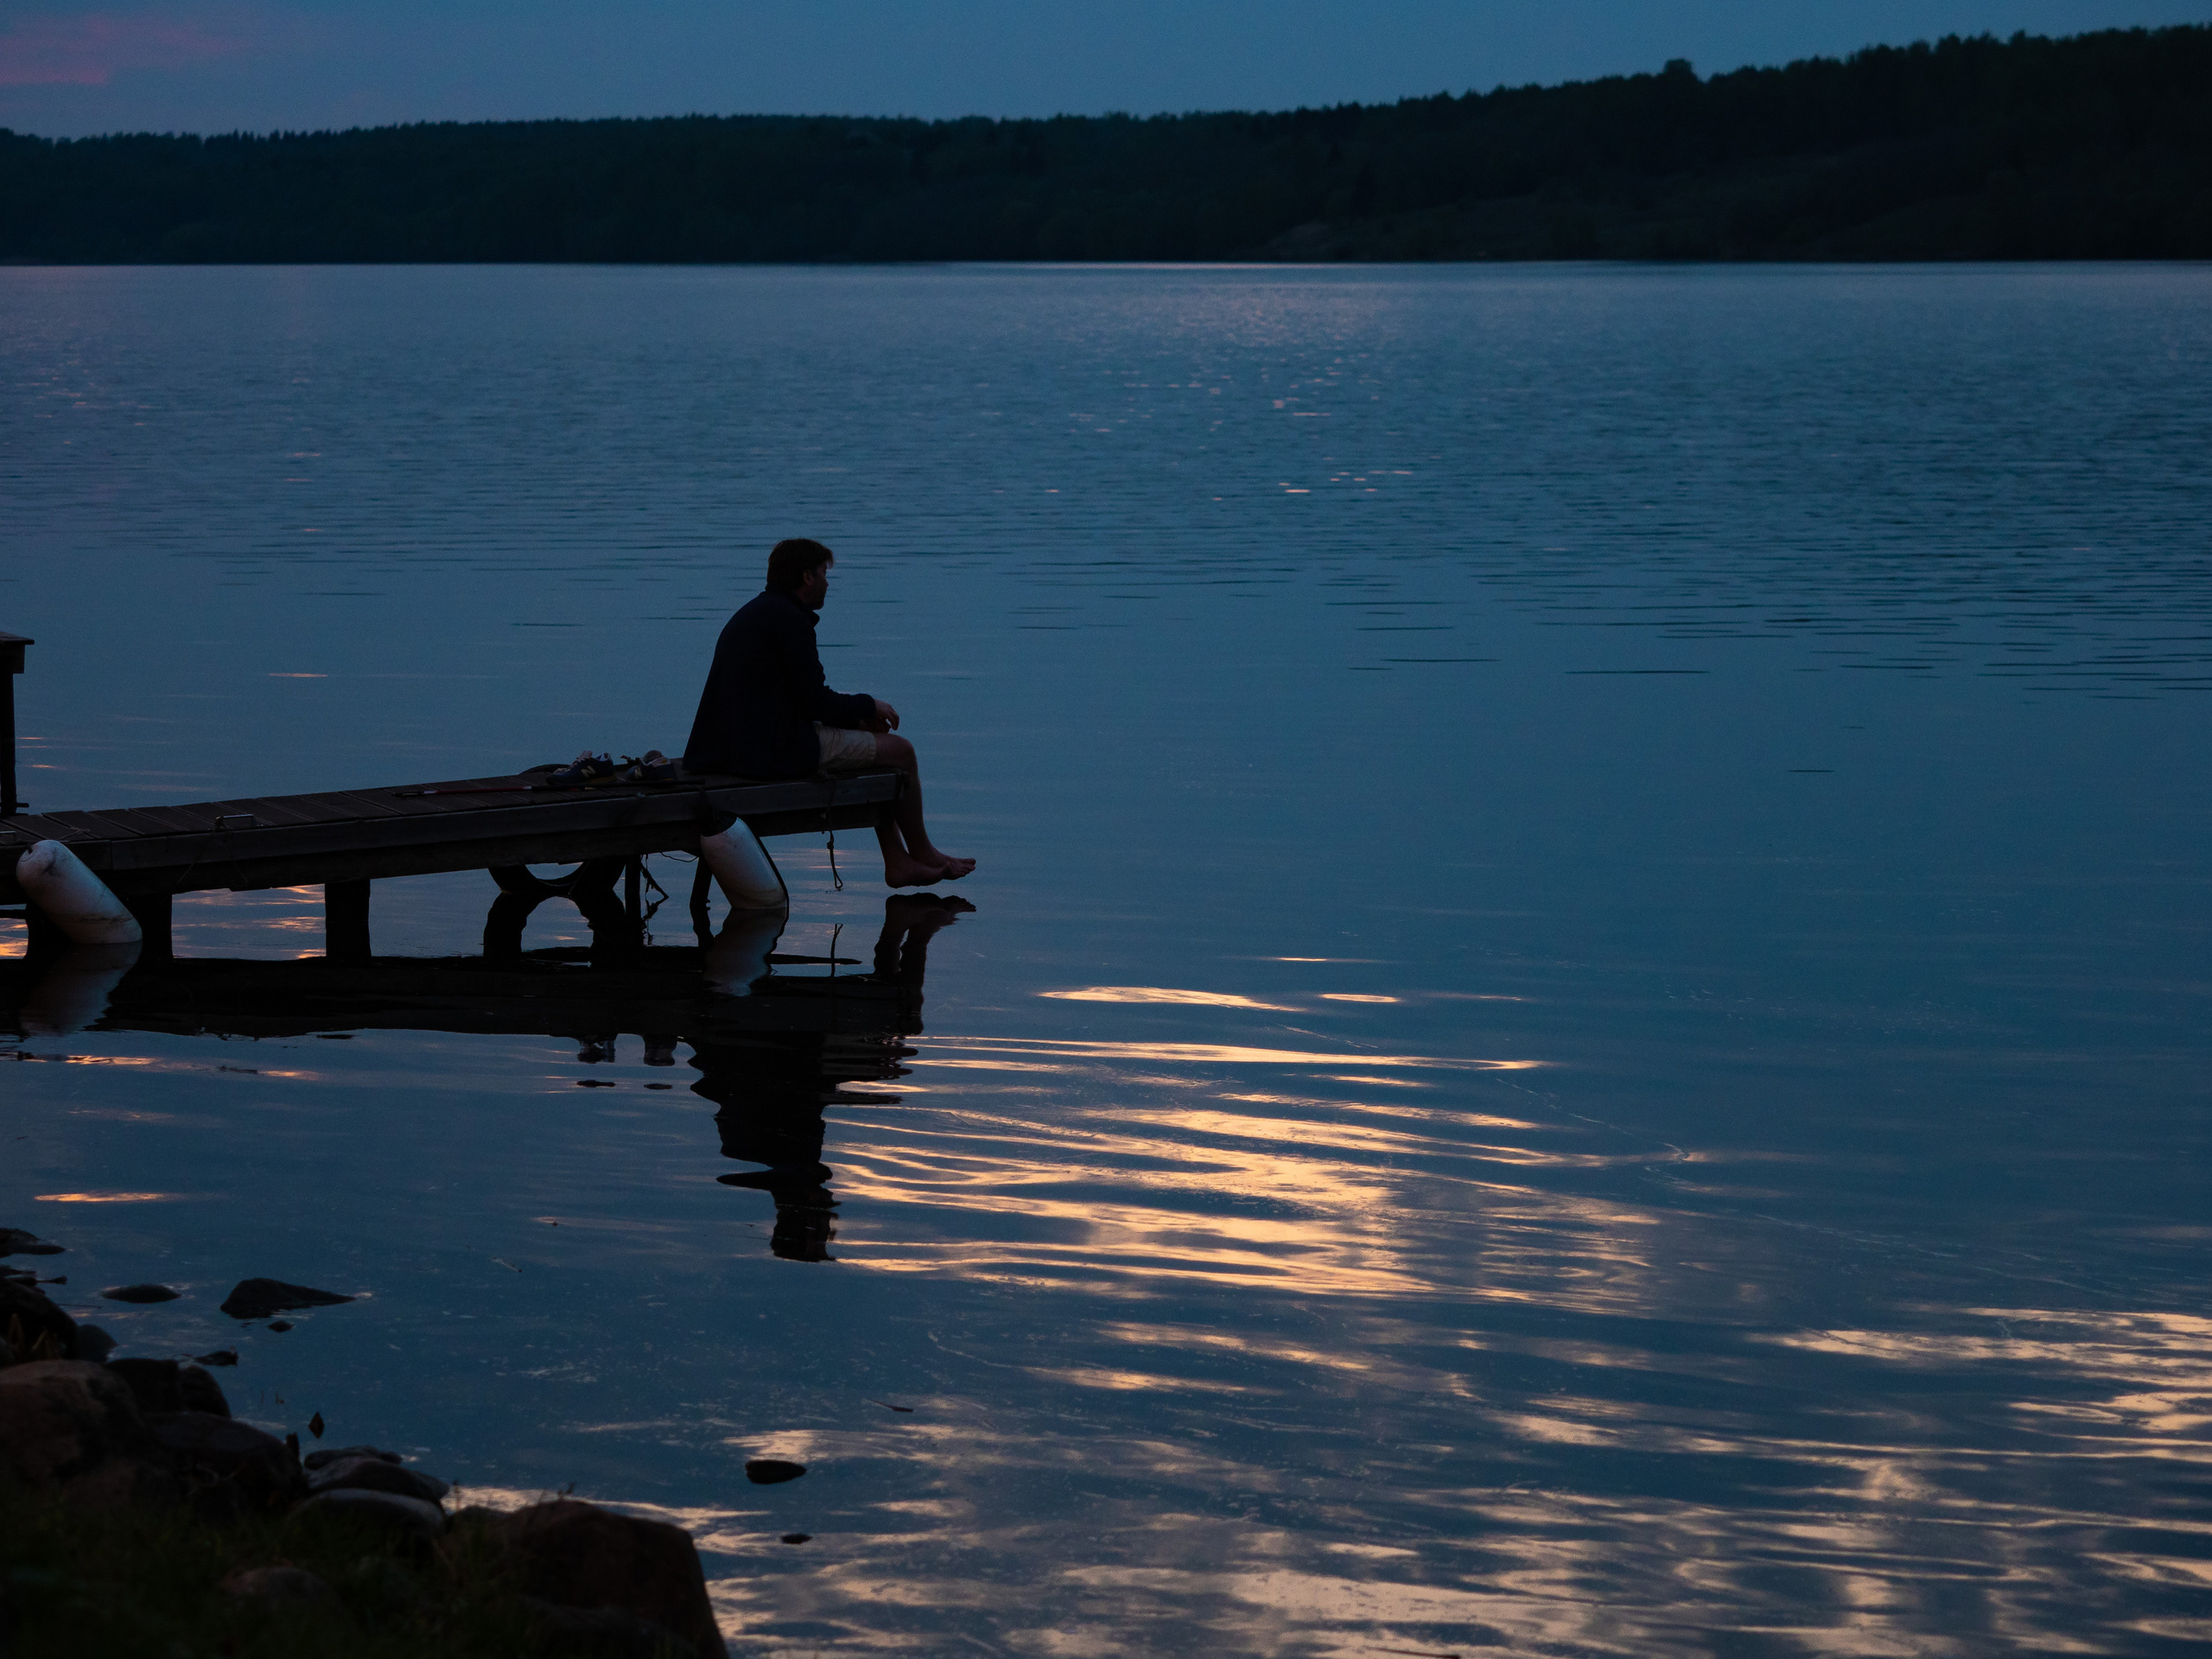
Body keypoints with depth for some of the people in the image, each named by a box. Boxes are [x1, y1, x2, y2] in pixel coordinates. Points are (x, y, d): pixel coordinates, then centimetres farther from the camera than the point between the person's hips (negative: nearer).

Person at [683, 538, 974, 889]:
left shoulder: (754, 614, 17)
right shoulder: (790, 619, -16)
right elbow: (816, 702, -17)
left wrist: (859, 713, 15)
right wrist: (869, 705, 1)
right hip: (780, 749, -11)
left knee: (875, 741, 23)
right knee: (900, 750, 0)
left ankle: (897, 861, 21)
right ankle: (922, 854, 17)